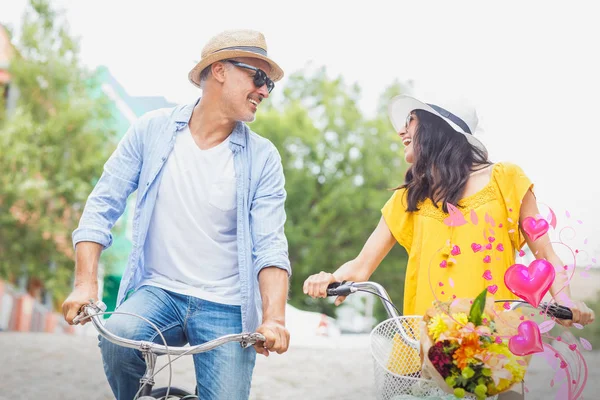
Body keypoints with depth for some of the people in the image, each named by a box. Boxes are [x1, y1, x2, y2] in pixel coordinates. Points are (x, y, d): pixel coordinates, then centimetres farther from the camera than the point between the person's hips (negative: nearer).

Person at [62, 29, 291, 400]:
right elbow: (103, 205, 0)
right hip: (158, 292, 0)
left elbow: (270, 244, -10)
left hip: (226, 309, 0)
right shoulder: (152, 130, 0)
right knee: (118, 337, -29)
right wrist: (86, 283, -12)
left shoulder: (262, 158, -3)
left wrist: (274, 318, -25)